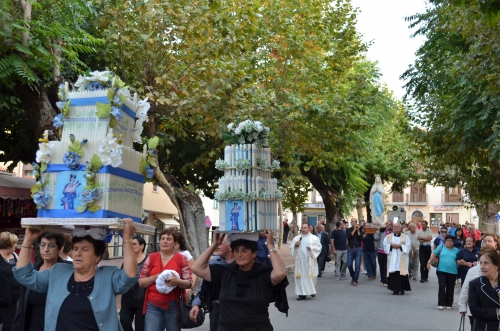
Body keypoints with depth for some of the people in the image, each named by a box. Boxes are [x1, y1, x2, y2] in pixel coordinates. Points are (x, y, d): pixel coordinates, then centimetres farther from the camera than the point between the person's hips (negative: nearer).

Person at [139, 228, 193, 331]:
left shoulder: (182, 259, 2)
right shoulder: (151, 258, 7)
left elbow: (189, 283, 0)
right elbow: (141, 282, 7)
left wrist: (177, 281, -21)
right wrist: (155, 277, -12)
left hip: (174, 305, -1)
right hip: (153, 306, 1)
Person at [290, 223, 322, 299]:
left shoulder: (314, 238, 5)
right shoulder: (296, 238, 12)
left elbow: (319, 247, 0)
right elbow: (291, 247, 12)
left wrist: (311, 248, -16)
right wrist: (295, 245, -9)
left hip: (309, 261, -2)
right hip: (300, 261, 2)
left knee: (311, 276, 0)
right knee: (301, 277, -2)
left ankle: (311, 290, 25)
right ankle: (302, 294, 1)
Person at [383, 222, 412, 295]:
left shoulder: (405, 237, 9)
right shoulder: (388, 237, 12)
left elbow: (408, 247, 0)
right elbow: (385, 246, 6)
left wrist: (400, 246, -12)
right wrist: (391, 245, -10)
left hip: (402, 259, -1)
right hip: (392, 258, 1)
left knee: (402, 273, -8)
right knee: (393, 273, -5)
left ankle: (402, 289, 5)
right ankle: (395, 289, 3)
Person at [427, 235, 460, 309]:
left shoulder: (456, 250, 6)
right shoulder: (441, 247, 2)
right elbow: (434, 254, 1)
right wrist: (429, 262, -8)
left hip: (452, 272, 2)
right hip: (441, 271, -2)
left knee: (450, 288, 9)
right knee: (441, 287, -8)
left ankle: (448, 304, 20)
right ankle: (441, 304, -4)